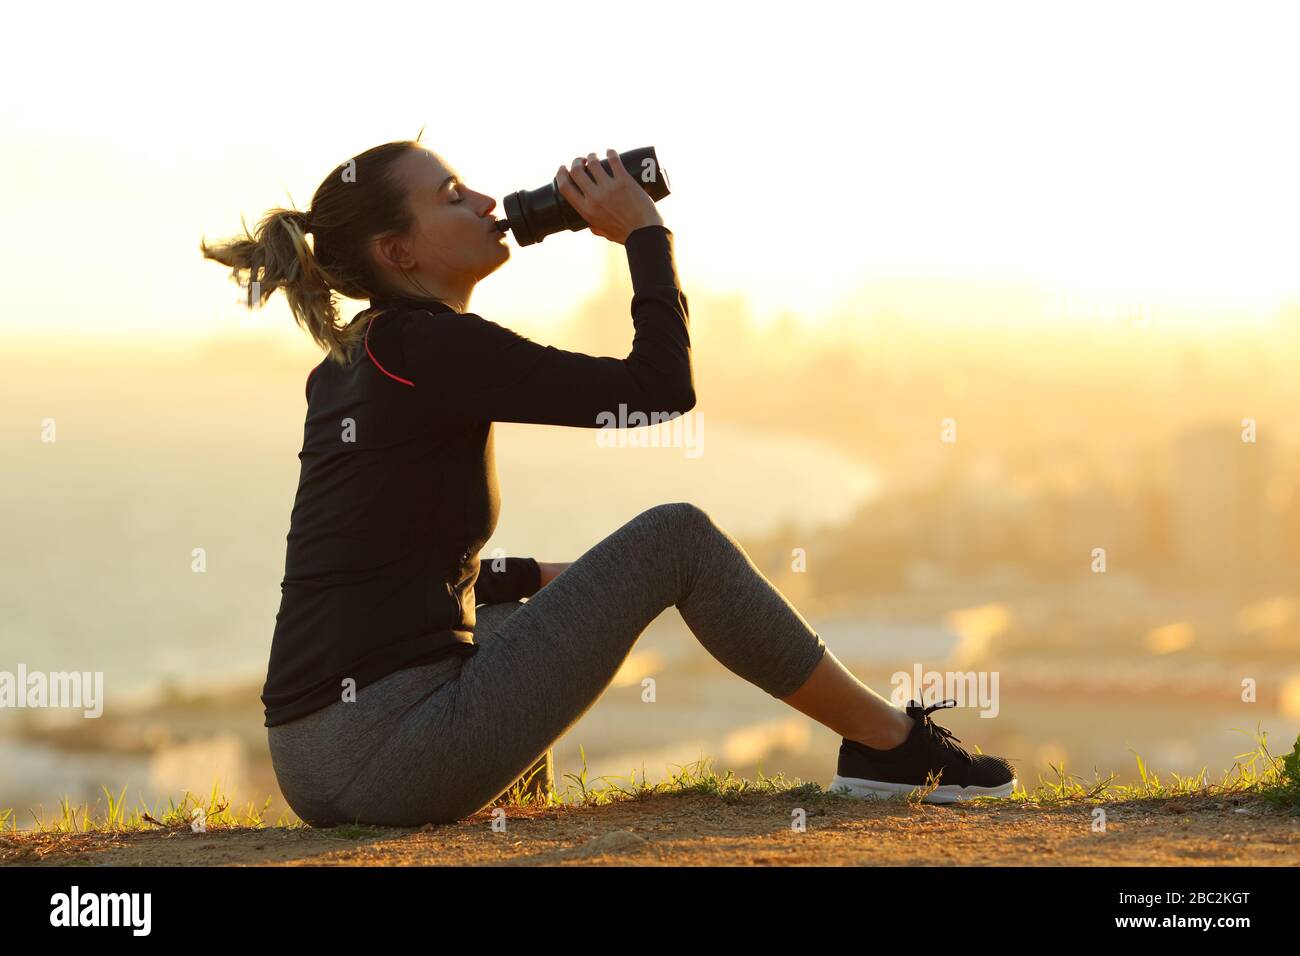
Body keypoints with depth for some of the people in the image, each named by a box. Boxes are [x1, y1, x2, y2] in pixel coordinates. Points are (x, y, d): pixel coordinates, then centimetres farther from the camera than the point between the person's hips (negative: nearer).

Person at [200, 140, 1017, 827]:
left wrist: (543, 577, 28)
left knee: (535, 604, 37)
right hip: (395, 755, -9)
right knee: (677, 537, 1)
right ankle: (896, 747, 11)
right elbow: (662, 388, -12)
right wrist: (645, 232, 1)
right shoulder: (428, 347, -10)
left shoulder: (346, 372, 16)